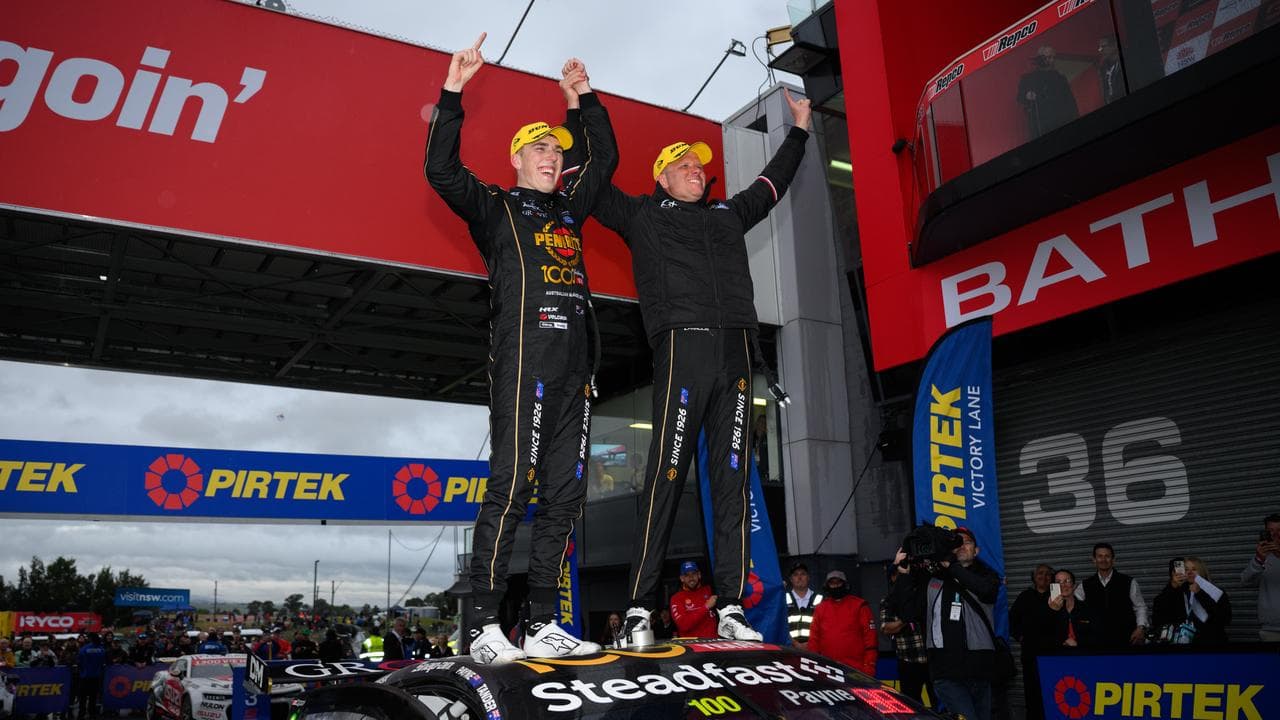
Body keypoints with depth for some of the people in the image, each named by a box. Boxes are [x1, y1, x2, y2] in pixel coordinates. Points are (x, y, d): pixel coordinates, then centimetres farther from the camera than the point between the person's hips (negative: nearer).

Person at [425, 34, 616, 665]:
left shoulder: (568, 208, 27)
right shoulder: (495, 208, 11)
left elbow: (605, 159, 36)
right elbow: (441, 170, -3)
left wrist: (584, 100, 30)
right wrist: (452, 93, -6)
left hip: (573, 374, 7)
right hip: (523, 367, -6)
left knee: (563, 500, 4)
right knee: (510, 492, -10)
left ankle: (543, 627, 10)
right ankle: (484, 629, -5)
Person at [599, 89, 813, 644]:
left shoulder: (729, 214, 30)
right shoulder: (642, 214, 17)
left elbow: (772, 182, 44)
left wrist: (799, 129, 53)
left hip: (736, 355, 5)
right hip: (682, 348, -5)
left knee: (732, 480, 0)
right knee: (666, 478, -10)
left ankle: (731, 609, 3)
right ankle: (640, 609, -6)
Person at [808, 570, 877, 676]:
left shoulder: (859, 605, 4)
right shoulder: (820, 609, 13)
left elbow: (870, 637, 0)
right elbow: (814, 639, 12)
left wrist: (869, 667, -7)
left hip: (855, 671, -3)